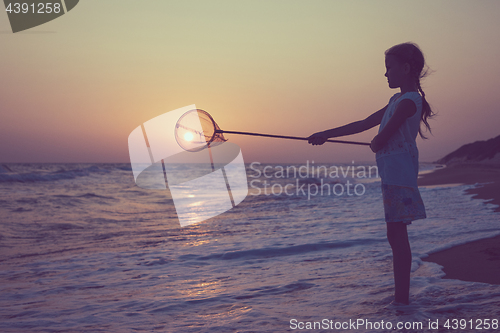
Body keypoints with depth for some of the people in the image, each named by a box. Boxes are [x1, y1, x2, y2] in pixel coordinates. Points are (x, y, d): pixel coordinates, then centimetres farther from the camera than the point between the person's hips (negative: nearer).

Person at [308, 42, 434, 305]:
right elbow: (364, 124, 22)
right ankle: (400, 296, 18)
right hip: (392, 173, 10)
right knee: (395, 234, 11)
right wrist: (326, 134, 22)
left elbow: (381, 139, -17)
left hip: (399, 173, -10)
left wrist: (375, 144, 8)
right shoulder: (397, 100, 19)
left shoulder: (409, 101, -12)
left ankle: (402, 299, -4)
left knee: (397, 234, -8)